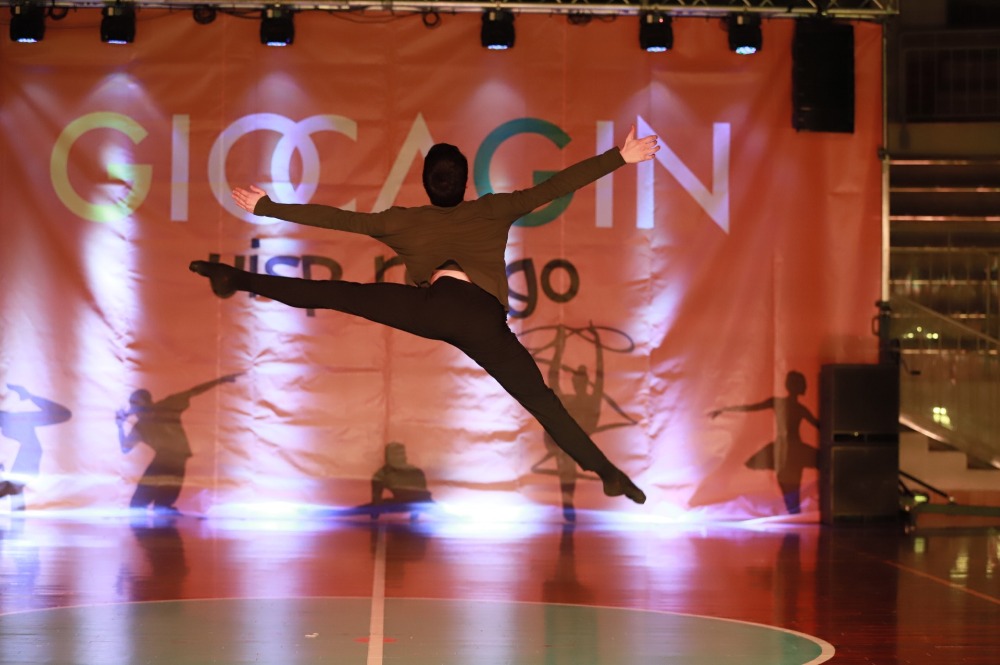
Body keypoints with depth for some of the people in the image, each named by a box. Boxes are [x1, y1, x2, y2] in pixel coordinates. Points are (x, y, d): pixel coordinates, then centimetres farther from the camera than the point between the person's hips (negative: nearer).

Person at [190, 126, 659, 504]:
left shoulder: (403, 222, 24)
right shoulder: (494, 211, 24)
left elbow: (333, 218, 25)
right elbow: (556, 186, 19)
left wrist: (267, 208, 32)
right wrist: (620, 158, 21)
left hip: (433, 308, 0)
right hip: (483, 319, 0)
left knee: (331, 292, 5)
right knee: (541, 400, 1)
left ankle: (234, 279, 0)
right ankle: (607, 472, -8)